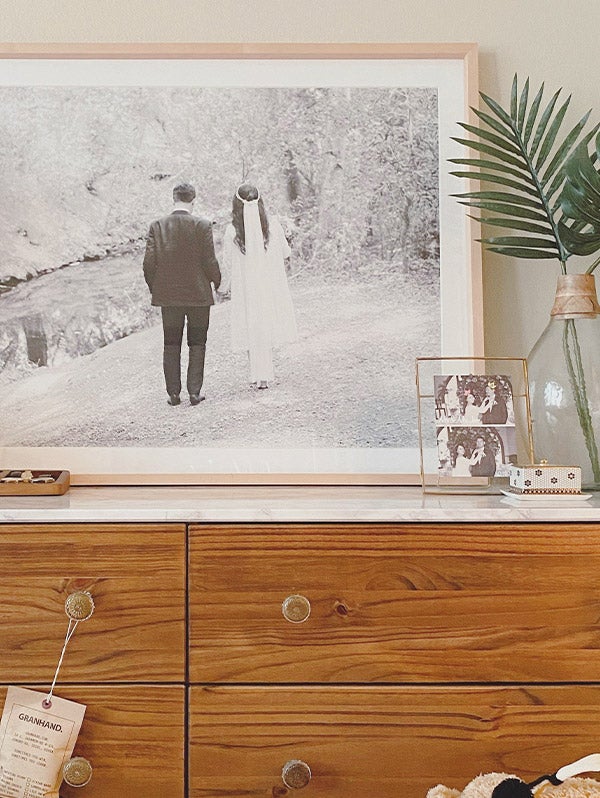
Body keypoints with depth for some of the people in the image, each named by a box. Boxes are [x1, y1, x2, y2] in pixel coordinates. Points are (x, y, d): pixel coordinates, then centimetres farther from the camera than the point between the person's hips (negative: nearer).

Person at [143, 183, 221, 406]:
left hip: (168, 295, 2)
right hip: (198, 294, -2)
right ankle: (194, 392, 7)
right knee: (197, 345, 8)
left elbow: (149, 262, -4)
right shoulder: (202, 225, -10)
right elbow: (209, 261, -10)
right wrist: (217, 281, 8)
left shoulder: (157, 226, -3)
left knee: (171, 345, 11)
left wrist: (154, 288, 10)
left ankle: (173, 393, 11)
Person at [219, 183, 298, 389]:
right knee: (268, 326, 14)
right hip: (272, 285, 2)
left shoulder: (232, 232, -12)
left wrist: (224, 288, 10)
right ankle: (266, 373, 17)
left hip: (246, 291, -2)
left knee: (253, 331, 7)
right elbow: (285, 253, 6)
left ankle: (259, 376, 10)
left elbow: (228, 265, -5)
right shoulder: (273, 225, -7)